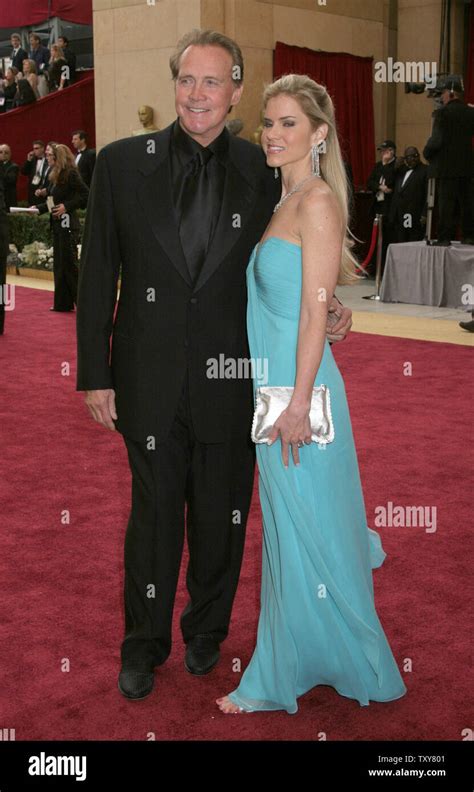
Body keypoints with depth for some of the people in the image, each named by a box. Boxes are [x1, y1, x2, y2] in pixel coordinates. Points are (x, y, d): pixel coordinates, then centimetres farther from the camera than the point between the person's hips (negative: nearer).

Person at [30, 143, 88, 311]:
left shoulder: (70, 173, -12)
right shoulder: (54, 175, 14)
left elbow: (85, 195, -17)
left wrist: (66, 206, -19)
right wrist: (38, 208, 9)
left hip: (68, 224, -9)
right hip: (57, 224, 9)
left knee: (69, 263, -7)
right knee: (59, 264, 11)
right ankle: (62, 303, 17)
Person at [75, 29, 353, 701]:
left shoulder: (263, 171, 0)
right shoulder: (122, 163, -2)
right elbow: (98, 275, 0)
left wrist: (324, 312, -9)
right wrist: (95, 375, -2)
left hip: (231, 380, 1)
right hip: (150, 380, 0)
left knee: (221, 518, 14)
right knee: (153, 517, 12)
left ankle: (206, 633, 38)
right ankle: (144, 646, 32)